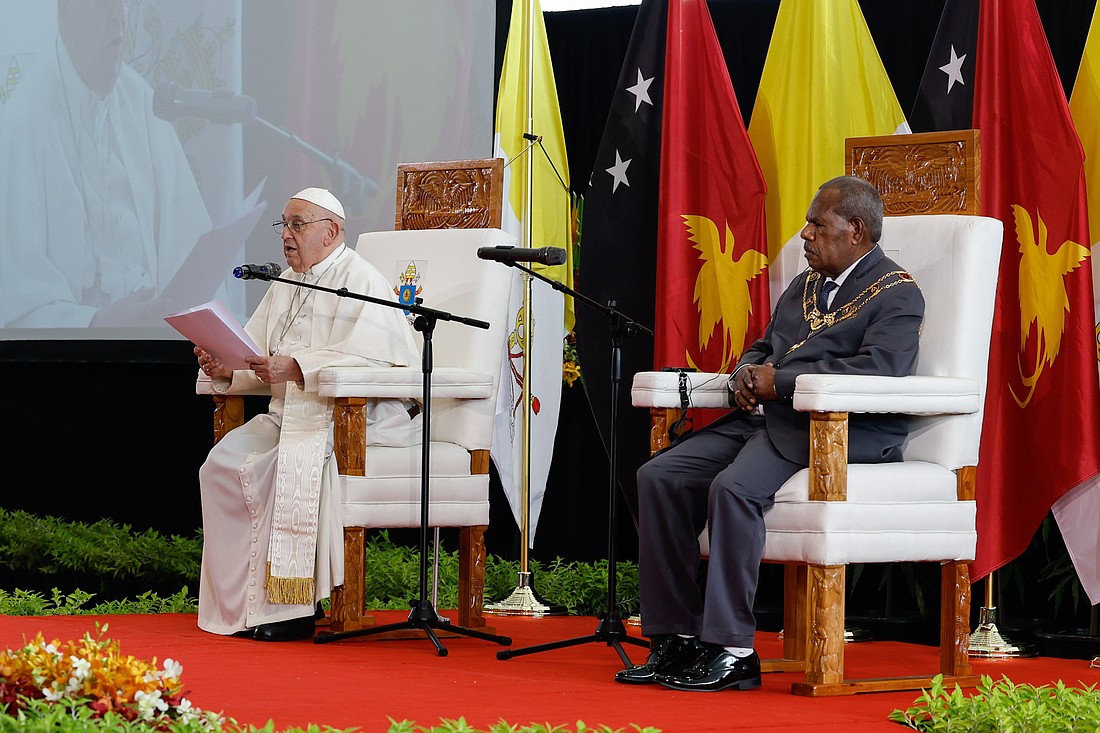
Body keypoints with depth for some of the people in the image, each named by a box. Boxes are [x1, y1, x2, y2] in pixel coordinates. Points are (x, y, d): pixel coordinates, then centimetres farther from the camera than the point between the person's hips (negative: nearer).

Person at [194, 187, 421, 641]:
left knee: (293, 463, -33)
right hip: (290, 413, 8)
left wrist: (296, 367, -31)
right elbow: (260, 358, 15)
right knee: (224, 463, -16)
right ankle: (241, 602, -15)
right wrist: (227, 370, -8)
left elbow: (367, 357, -22)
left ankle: (292, 607, -27)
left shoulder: (360, 281, -8)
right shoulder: (287, 285, 19)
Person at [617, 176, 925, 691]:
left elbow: (880, 370, -19)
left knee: (733, 488, -33)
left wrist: (780, 382, -16)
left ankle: (731, 651, -28)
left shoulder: (896, 295, -3)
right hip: (764, 418, 9)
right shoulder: (803, 287, 25)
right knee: (660, 477, -10)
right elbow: (763, 349, 34)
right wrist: (746, 374, 6)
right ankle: (676, 637, -9)